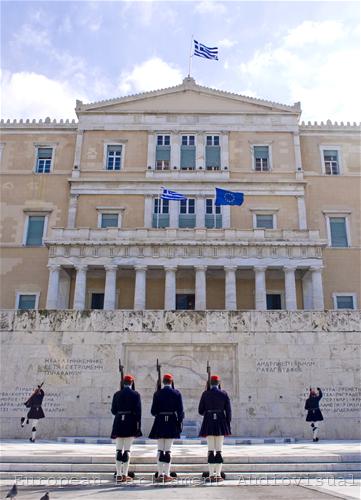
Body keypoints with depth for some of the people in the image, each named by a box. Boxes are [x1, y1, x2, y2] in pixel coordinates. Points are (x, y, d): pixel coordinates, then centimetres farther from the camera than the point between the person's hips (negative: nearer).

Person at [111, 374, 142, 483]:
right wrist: (138, 427, -3)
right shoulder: (135, 394, -4)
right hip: (130, 424, -3)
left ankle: (118, 475, 8)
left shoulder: (117, 394, 5)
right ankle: (125, 475, 2)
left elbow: (113, 410, 7)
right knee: (127, 450, 1)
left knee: (118, 449, 8)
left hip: (119, 423, 3)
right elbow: (138, 411, -7)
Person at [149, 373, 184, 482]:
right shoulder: (176, 393, -3)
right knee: (168, 450, 3)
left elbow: (153, 411, -2)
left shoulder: (157, 393, -2)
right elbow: (180, 410, -4)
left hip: (160, 423, 1)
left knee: (160, 450, 8)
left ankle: (160, 474, 9)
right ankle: (167, 475, 4)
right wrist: (179, 422, 5)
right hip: (172, 423, -1)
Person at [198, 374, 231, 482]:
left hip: (209, 423, 0)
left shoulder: (205, 394, -1)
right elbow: (228, 411, -2)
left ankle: (212, 474, 2)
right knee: (219, 450, 4)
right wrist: (228, 424, 6)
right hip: (221, 423, 0)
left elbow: (200, 411, 3)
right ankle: (218, 475, 4)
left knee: (211, 450, 4)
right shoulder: (224, 394, 0)